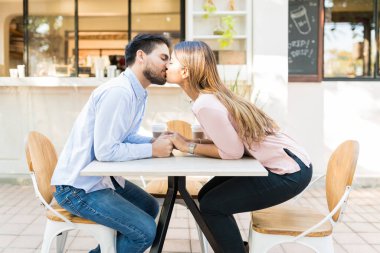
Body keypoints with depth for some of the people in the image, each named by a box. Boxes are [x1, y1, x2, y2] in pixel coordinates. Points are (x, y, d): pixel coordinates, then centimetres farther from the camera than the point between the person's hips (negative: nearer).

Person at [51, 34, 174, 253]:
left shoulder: (137, 92, 5)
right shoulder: (119, 91, -25)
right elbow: (105, 151, -27)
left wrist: (155, 142, -7)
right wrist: (153, 150, -19)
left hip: (100, 177, 10)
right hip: (77, 186, -10)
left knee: (150, 207, 22)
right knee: (145, 230, -13)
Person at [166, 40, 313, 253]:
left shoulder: (205, 104, -23)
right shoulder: (212, 95, 4)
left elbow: (233, 152, -20)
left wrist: (189, 147, -11)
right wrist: (188, 142, -2)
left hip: (289, 171, -9)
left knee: (211, 205, -5)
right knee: (208, 195, 11)